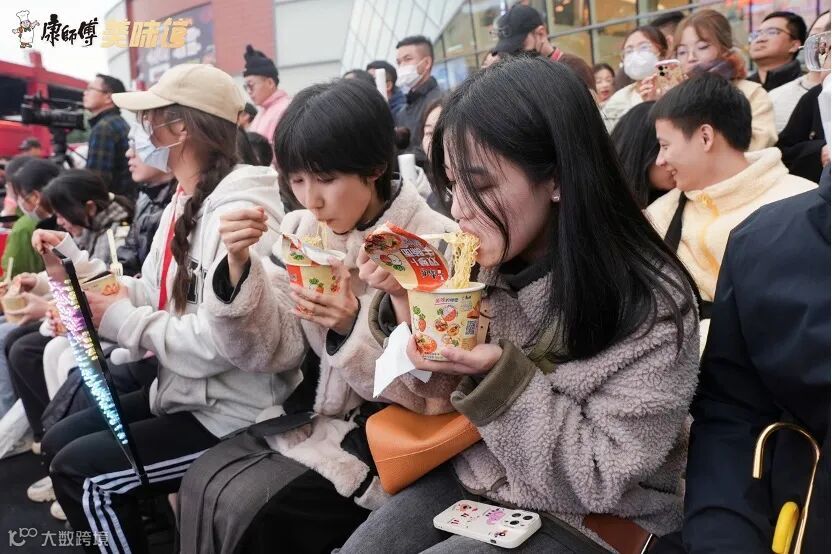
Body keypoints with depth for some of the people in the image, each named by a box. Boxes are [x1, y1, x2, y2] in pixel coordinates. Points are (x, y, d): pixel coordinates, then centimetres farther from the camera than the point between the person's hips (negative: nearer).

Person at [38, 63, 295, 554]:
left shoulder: (237, 208, -23)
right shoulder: (184, 203, 11)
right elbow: (155, 297, 11)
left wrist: (123, 321, -18)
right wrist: (73, 259, 8)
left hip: (233, 414, -10)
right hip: (184, 391, 10)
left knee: (81, 470, -10)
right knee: (60, 441, 12)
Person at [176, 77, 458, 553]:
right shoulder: (301, 231, 1)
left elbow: (433, 395, -14)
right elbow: (269, 352, -3)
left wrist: (352, 326, -28)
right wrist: (240, 265, -18)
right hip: (316, 419, 5)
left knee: (246, 507, -19)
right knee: (203, 481, -14)